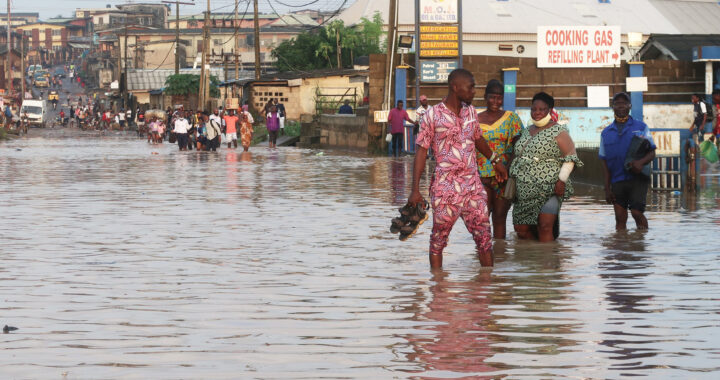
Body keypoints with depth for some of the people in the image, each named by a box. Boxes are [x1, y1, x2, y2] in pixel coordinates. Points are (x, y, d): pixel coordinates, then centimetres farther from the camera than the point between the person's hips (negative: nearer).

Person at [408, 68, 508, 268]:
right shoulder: (433, 115, -7)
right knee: (438, 240, 4)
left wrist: (496, 161, 39)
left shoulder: (470, 111, 9)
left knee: (484, 236, 2)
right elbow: (421, 151, -6)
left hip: (473, 185, 5)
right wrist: (415, 190, -12)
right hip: (445, 188, -5)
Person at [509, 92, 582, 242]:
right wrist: (514, 182, 19)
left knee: (545, 227, -17)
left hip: (549, 189, -7)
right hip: (524, 191, 7)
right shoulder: (526, 132, 19)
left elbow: (570, 157, -5)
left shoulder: (558, 131, -1)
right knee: (521, 230, 1)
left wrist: (562, 180, -14)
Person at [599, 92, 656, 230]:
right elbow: (604, 162, 13)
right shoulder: (606, 133, 13)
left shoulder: (641, 127, 6)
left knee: (637, 213, -14)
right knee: (620, 218, 2)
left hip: (637, 179, -3)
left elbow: (652, 153, 4)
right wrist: (607, 188, 6)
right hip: (617, 181, 3)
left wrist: (641, 162, -19)